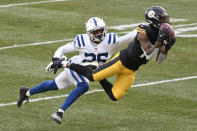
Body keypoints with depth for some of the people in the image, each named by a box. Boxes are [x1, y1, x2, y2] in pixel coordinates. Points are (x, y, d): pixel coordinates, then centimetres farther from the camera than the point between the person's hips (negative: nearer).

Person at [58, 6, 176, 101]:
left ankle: (99, 78, 29)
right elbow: (148, 55, -28)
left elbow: (159, 60, 3)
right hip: (122, 61, -8)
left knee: (115, 96, 6)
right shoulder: (144, 31, -23)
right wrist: (159, 42, -37)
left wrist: (166, 47, -13)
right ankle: (66, 64, 11)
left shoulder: (160, 33, 2)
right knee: (91, 76, -7)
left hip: (131, 70, 8)